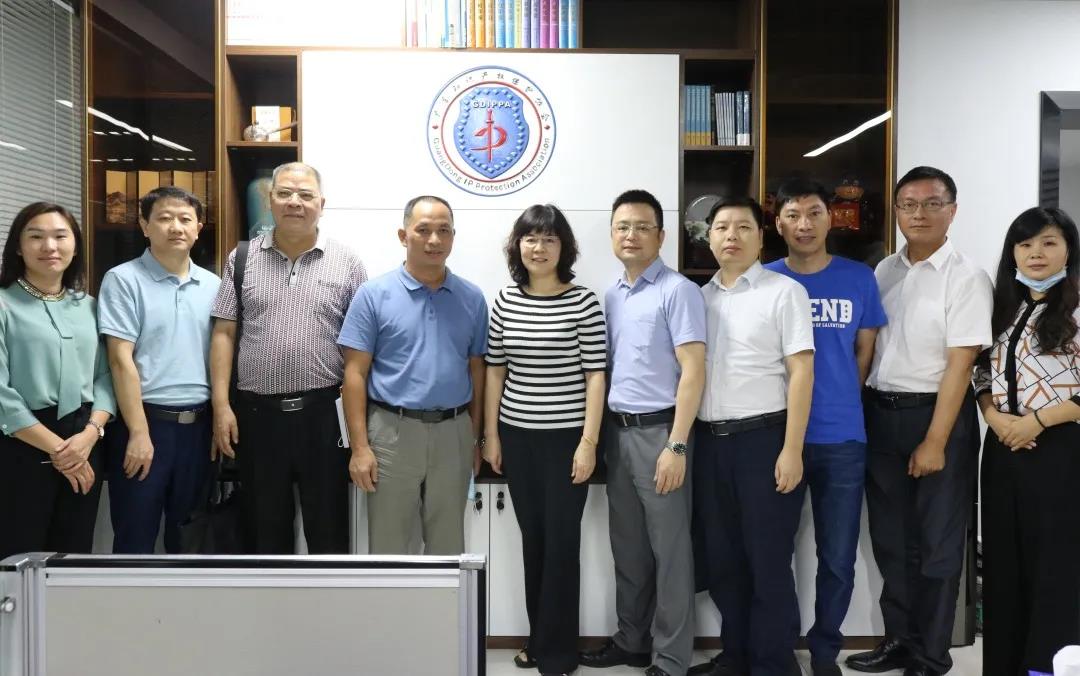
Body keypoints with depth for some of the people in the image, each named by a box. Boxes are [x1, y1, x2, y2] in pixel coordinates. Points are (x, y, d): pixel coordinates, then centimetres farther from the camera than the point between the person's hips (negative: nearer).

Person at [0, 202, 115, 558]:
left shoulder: (89, 307, 11)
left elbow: (105, 376, 6)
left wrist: (90, 434, -11)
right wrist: (56, 447, -12)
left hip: (84, 444, 4)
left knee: (75, 557, 12)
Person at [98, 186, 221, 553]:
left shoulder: (213, 285, 8)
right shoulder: (123, 280, -6)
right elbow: (121, 360, -11)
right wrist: (139, 432, -15)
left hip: (199, 422, 5)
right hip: (146, 419, -4)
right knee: (135, 536, 5)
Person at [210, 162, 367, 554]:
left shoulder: (346, 262, 1)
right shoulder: (243, 258, 6)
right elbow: (224, 334, 4)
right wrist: (221, 405, -3)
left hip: (323, 412, -1)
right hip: (257, 411, 2)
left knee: (328, 527, 8)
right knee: (265, 528, 14)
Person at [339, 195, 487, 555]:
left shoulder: (472, 298, 5)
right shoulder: (374, 294, -4)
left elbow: (477, 371, 9)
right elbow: (355, 373, -6)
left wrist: (475, 437, 7)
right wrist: (360, 446, -10)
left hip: (453, 433, 3)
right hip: (392, 432, -2)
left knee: (448, 544, 15)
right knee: (387, 544, 9)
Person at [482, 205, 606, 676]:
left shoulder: (583, 302, -7)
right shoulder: (504, 301, 4)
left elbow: (595, 376, -8)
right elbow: (494, 371, 9)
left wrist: (589, 442, -12)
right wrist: (491, 435, 7)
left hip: (566, 437, -4)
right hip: (517, 436, 4)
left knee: (561, 541, 2)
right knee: (532, 538, 13)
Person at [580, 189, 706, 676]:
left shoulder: (678, 291, -8)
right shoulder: (611, 295, 12)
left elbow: (692, 370, -14)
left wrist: (677, 445, -19)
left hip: (658, 430, -7)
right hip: (617, 430, 7)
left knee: (668, 550, 3)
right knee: (627, 547, 16)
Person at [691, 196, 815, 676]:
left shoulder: (784, 292, -2)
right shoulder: (701, 297, 12)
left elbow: (801, 372, -7)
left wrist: (792, 450, -14)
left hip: (764, 437, -5)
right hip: (710, 440, 5)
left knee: (768, 561, 3)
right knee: (722, 559, 13)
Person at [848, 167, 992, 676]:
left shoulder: (966, 277, -8)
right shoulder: (883, 271, 9)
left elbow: (960, 363, -13)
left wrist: (934, 442, -17)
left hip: (937, 413, -5)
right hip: (880, 413, 6)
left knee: (936, 542, 7)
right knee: (890, 537, 14)